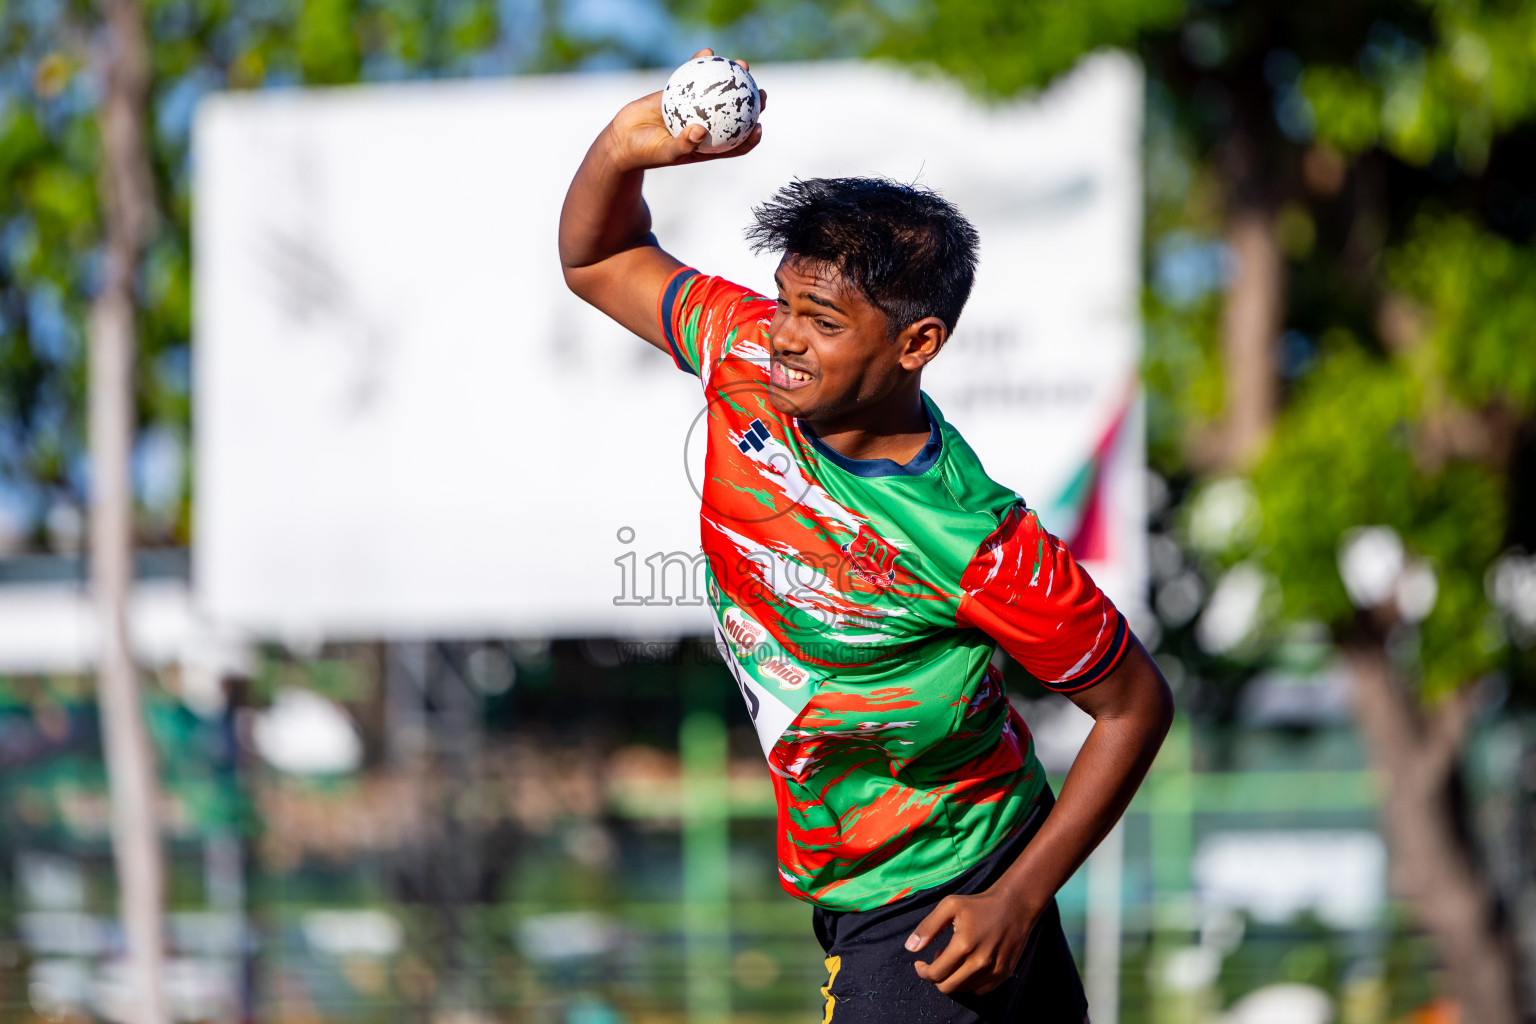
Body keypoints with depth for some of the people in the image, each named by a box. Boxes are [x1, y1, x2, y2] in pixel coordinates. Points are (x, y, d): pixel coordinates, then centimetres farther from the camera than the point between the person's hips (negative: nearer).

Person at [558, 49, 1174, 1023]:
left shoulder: (979, 544, -29)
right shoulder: (750, 360, -12)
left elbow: (1136, 704, -16)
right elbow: (600, 261, 4)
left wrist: (1019, 898, -18)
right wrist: (625, 148, -19)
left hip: (938, 905, -7)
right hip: (850, 878, 7)